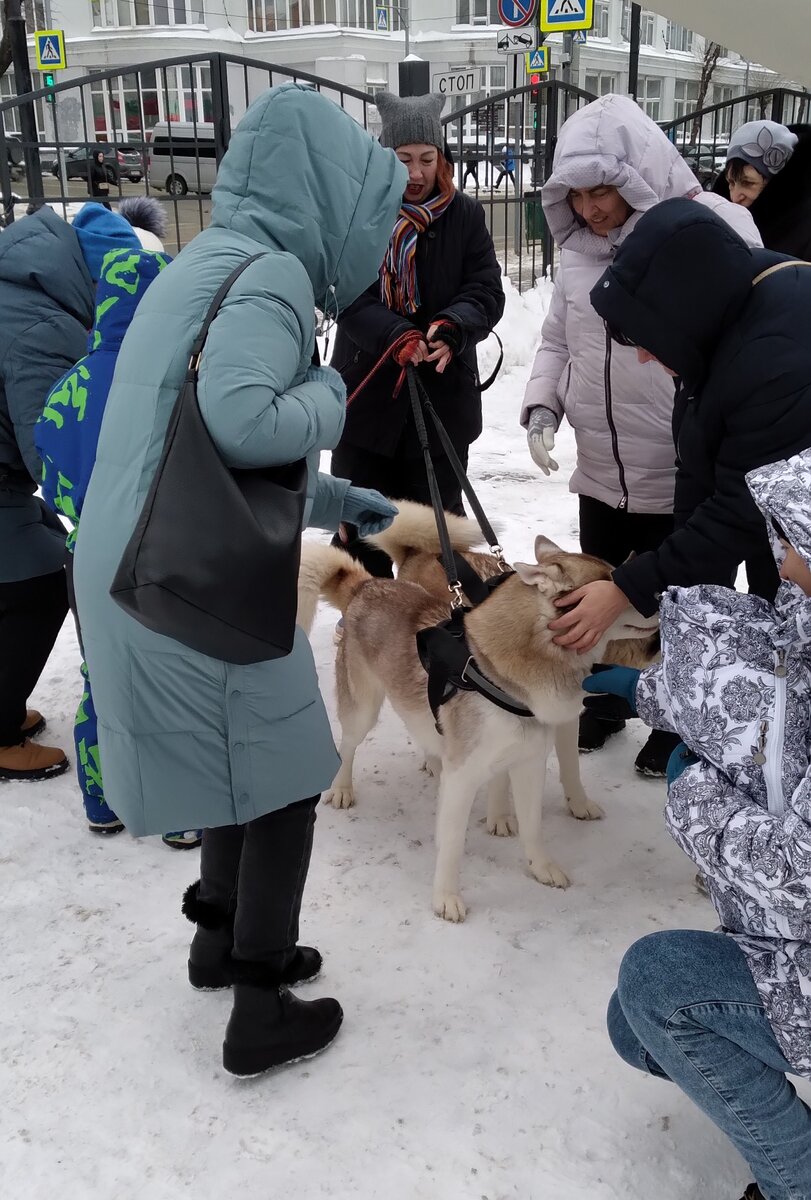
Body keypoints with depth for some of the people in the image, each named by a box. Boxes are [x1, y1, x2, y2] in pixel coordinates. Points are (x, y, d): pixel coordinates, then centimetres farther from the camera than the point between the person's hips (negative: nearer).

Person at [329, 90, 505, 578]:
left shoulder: (465, 214, 0)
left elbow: (487, 291, -5)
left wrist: (451, 327, -27)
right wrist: (395, 336, -28)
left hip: (443, 392, 0)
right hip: (367, 389, 0)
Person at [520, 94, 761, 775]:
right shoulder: (579, 246, 5)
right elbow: (556, 341, 15)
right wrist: (541, 408, -2)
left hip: (683, 478, -5)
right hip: (600, 472, 5)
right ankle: (604, 705, 42)